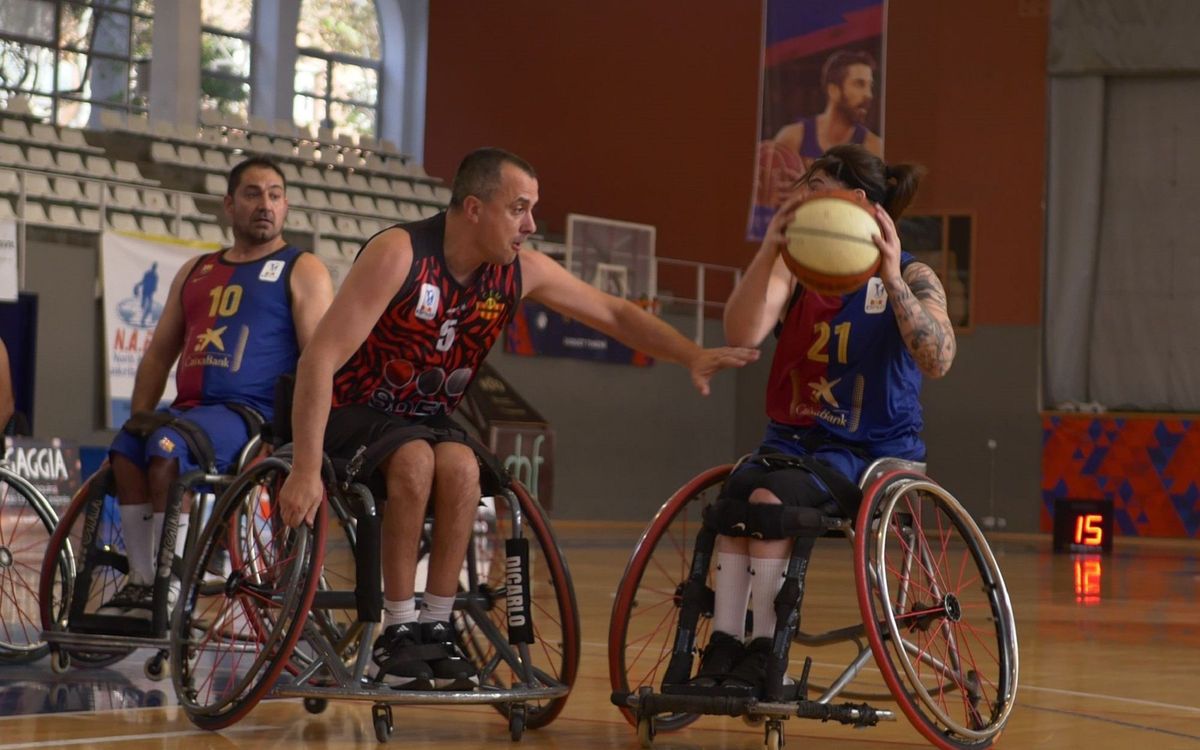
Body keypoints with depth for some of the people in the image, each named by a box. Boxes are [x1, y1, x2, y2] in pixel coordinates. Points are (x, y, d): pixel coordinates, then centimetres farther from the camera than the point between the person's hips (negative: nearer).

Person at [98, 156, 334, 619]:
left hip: (252, 414, -6)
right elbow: (159, 353, 26)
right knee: (126, 449, -25)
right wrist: (140, 415, 10)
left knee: (167, 447, -33)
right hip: (191, 409, 6)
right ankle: (140, 583, -22)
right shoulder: (196, 272, 25)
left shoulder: (302, 271, 7)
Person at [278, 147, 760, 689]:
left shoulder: (521, 272, -6)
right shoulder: (399, 254, -24)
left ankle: (436, 626, -18)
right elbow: (320, 359, -27)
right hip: (357, 414, -5)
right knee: (416, 459, -35)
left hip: (430, 420, 5)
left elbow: (614, 314, 6)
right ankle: (398, 631, -24)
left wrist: (692, 356, -8)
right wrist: (306, 470, -32)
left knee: (460, 466, -29)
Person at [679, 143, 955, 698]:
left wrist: (892, 280, -31)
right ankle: (722, 648, -30)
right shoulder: (794, 270, 5)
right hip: (791, 440, 4)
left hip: (872, 452, -4)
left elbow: (937, 361, -21)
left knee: (770, 497, -31)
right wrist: (769, 250, -25)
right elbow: (742, 335, -13)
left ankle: (764, 653, -25)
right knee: (736, 492, -29)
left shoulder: (911, 278, -4)